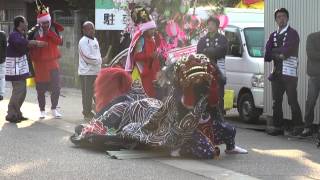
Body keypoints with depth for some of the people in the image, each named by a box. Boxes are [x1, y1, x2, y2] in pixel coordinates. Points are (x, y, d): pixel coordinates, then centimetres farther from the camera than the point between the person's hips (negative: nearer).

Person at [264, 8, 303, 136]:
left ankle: (298, 126, 4)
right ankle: (278, 126, 14)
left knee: (292, 101, -6)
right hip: (276, 73, 6)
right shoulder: (273, 35, 15)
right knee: (276, 101, 7)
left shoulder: (292, 34, -3)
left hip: (289, 73, -6)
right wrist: (279, 54, -12)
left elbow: (286, 52, -14)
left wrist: (274, 52, -3)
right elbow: (267, 54, 5)